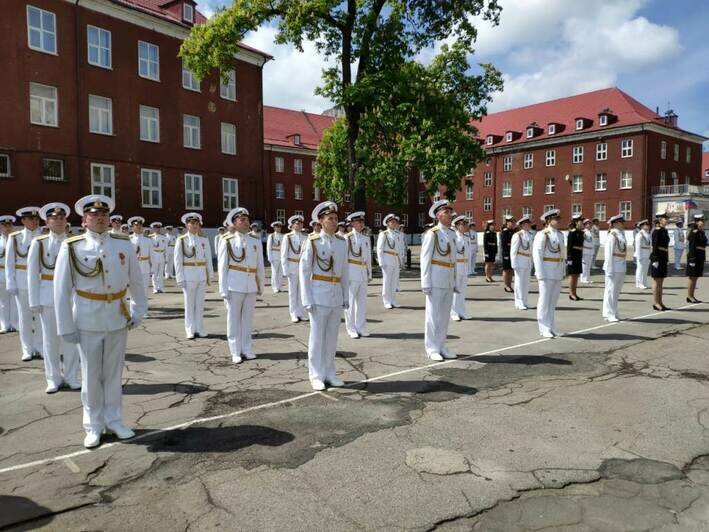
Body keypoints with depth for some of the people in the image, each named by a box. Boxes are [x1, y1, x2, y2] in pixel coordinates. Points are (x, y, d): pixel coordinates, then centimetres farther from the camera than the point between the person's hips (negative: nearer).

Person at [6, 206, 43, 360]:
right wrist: (11, 284, -3)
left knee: (41, 315, 4)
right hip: (22, 282, 1)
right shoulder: (14, 237, 2)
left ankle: (40, 348, 18)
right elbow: (9, 263, 3)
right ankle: (27, 350, 18)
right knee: (25, 316, 7)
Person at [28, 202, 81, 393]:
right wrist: (34, 301, -3)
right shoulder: (39, 243, -1)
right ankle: (53, 378, 22)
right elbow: (32, 273, 1)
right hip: (48, 295, 0)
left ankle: (71, 377, 22)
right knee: (50, 338, 8)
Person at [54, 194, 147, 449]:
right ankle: (93, 426, 26)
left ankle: (114, 420, 28)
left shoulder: (123, 244, -1)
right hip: (88, 320, -2)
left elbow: (136, 280, 7)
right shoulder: (71, 247, -7)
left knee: (114, 372, 13)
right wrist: (66, 327, -6)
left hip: (118, 318, 2)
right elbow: (61, 289, -5)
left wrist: (138, 310, 5)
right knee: (91, 375, 10)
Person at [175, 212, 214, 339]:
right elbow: (177, 260, -3)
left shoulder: (204, 239, 6)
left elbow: (208, 258, 9)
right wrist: (180, 278, -8)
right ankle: (190, 331, 12)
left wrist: (210, 275, 7)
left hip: (202, 275, 3)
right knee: (189, 304, 5)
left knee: (200, 304, 8)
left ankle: (200, 330, 17)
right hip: (188, 275, -2)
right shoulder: (181, 240, -2)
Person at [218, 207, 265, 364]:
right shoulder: (227, 241, -2)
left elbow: (260, 264, 10)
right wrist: (223, 289, -5)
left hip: (251, 285, 3)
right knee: (234, 319, 5)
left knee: (248, 318, 10)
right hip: (234, 285, -3)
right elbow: (222, 267, -2)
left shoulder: (256, 240, 6)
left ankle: (246, 349, 22)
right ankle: (235, 352, 15)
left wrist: (261, 285, 11)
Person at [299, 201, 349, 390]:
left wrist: (345, 296, 7)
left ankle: (330, 373, 23)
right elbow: (303, 270, -7)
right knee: (317, 337, 3)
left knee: (332, 337, 12)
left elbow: (345, 270, 11)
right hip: (319, 294, -4)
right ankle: (316, 375, 15)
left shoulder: (342, 242, 6)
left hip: (337, 295, 5)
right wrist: (307, 299, -12)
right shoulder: (313, 241, -7)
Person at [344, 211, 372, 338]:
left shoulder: (366, 239, 11)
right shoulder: (347, 238, -7)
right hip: (351, 273, -5)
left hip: (363, 274, 6)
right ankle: (351, 329, 12)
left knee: (362, 301, 10)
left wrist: (369, 274, 14)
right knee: (350, 301, 2)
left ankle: (361, 327, 20)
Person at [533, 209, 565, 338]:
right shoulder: (542, 234, -9)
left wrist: (563, 270, 12)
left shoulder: (560, 234, 11)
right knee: (545, 300, -1)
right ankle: (544, 328, 6)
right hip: (547, 271, -7)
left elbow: (562, 253, 17)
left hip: (558, 272, 7)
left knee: (553, 301, 12)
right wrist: (540, 273, -17)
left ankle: (551, 327, 21)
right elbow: (537, 254, -13)